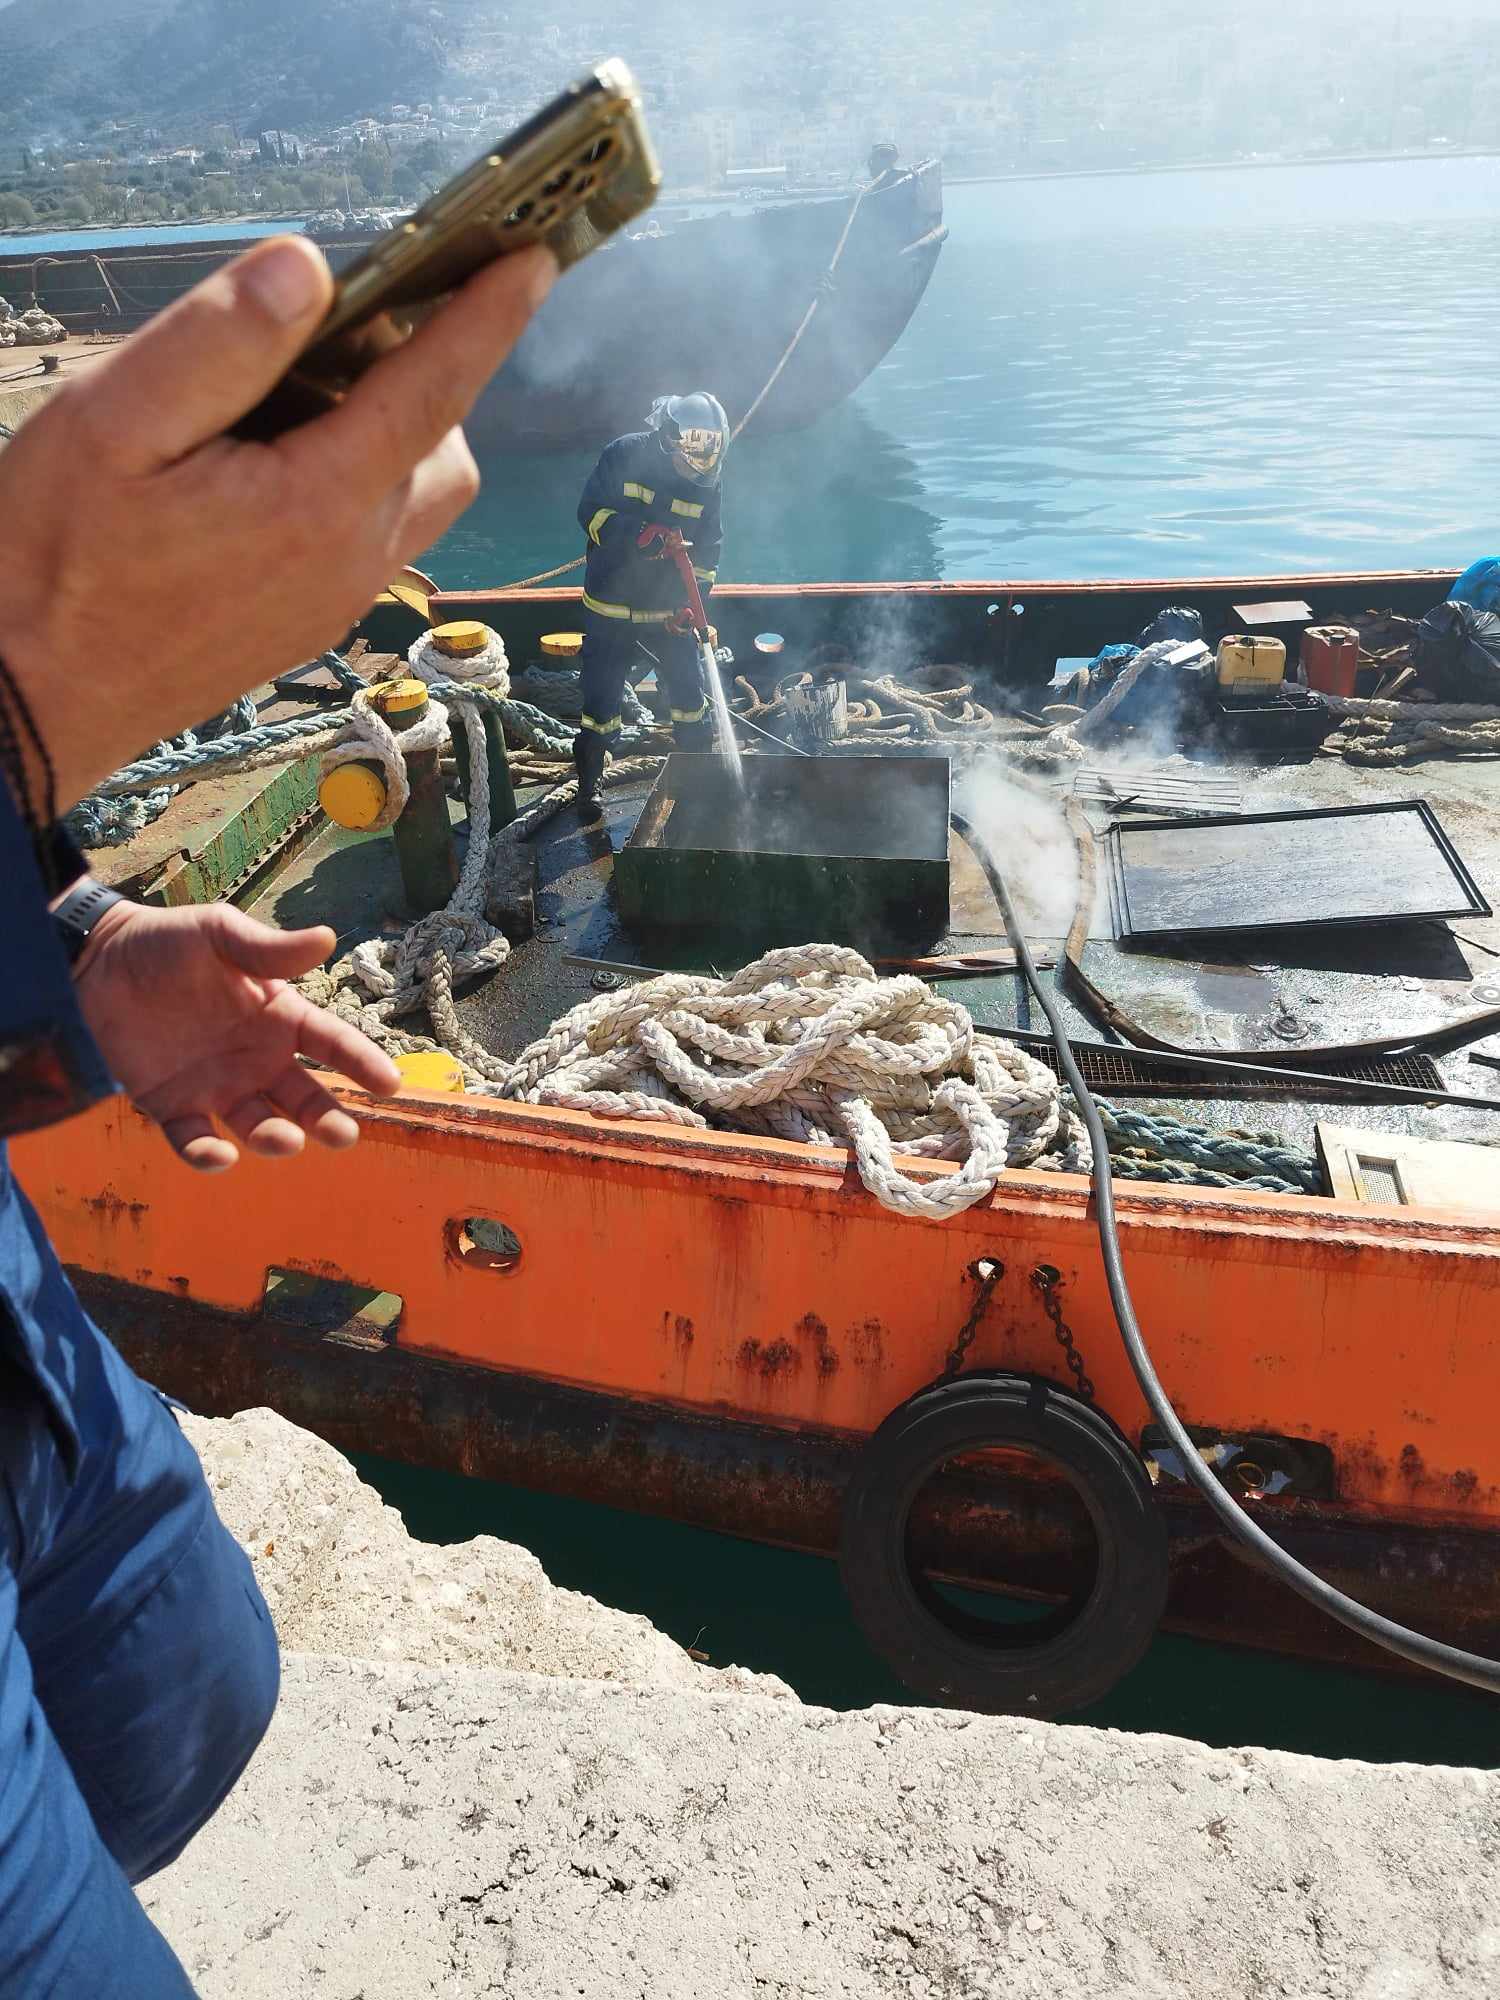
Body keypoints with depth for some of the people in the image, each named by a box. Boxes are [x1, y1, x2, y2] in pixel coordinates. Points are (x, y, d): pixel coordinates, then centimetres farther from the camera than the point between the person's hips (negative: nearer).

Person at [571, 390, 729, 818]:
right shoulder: (624, 456, -14)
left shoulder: (706, 480, -5)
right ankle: (588, 782, 20)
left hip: (669, 608, 3)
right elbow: (590, 512, -13)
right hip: (612, 609, -2)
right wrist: (636, 534, -30)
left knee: (689, 695, 4)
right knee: (601, 699, 2)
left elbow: (708, 548, 0)